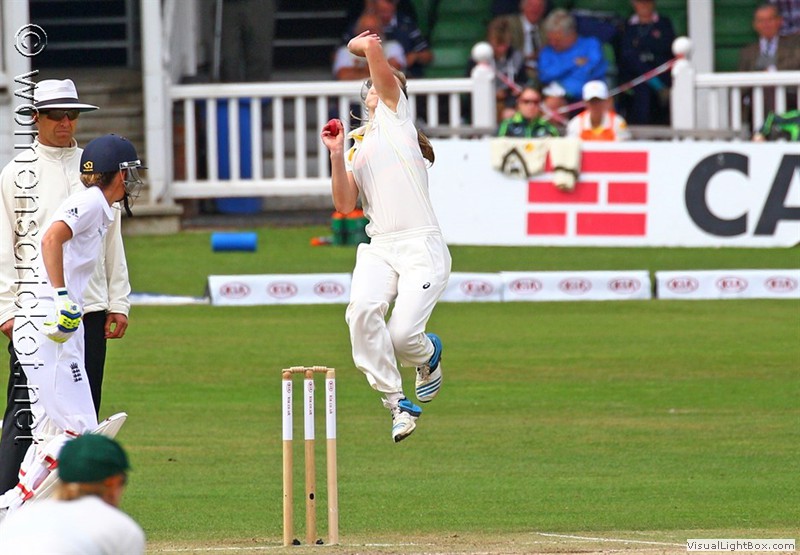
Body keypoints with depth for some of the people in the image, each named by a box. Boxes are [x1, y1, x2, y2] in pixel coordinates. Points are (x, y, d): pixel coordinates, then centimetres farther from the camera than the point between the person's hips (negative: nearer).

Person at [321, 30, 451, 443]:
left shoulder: (395, 115, 9)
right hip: (379, 248, 4)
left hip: (421, 247, -4)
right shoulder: (356, 148, 23)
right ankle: (396, 402, -14)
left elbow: (372, 47, -1)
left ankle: (429, 352, 22)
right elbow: (345, 205, 9)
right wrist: (336, 156, 0)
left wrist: (362, 45, 21)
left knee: (402, 336, -17)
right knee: (362, 310, -26)